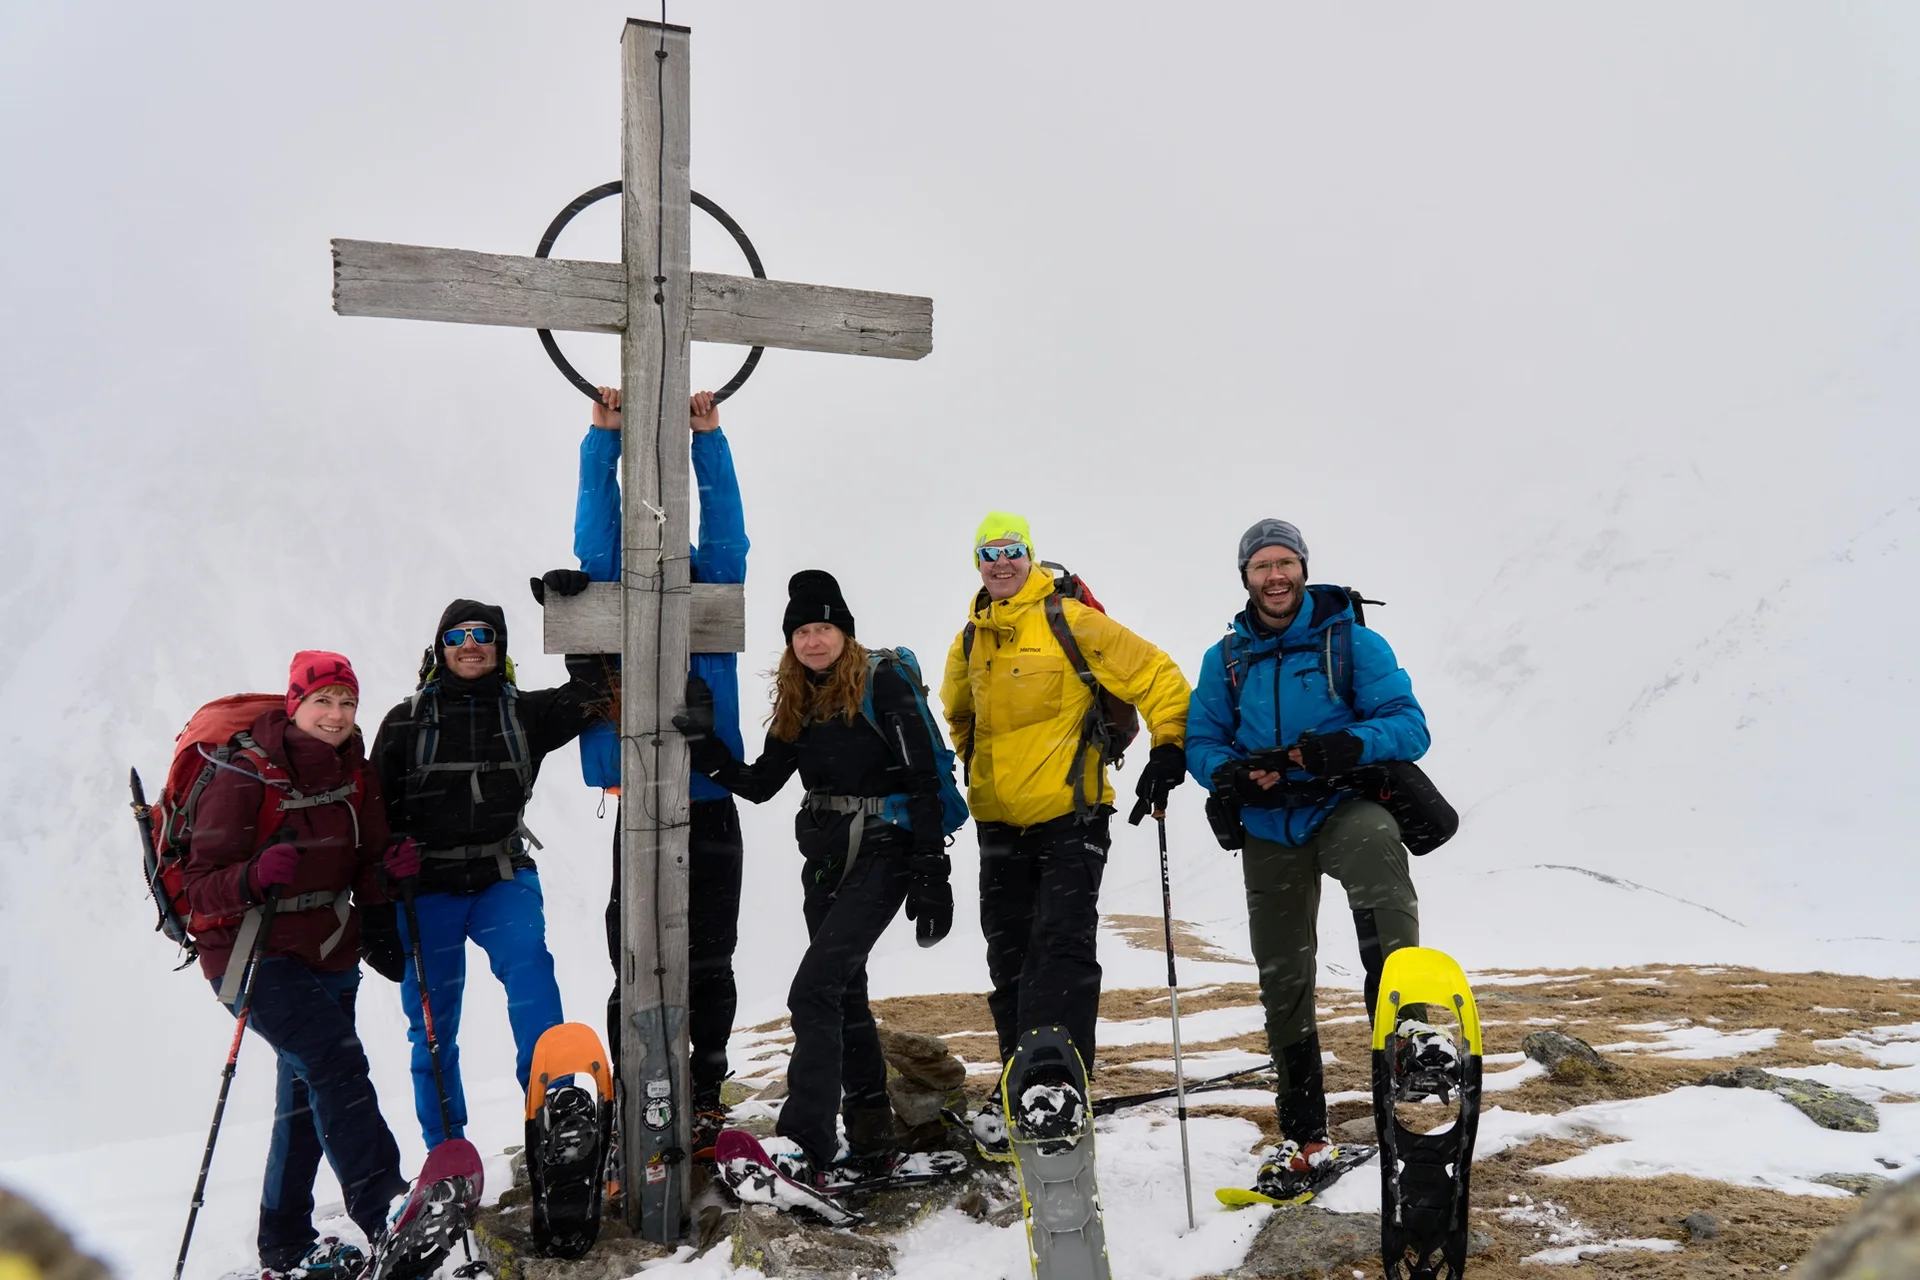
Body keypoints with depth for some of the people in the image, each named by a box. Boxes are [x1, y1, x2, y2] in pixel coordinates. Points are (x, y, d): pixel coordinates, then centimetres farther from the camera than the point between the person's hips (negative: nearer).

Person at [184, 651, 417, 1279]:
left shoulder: (355, 774, 3)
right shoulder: (244, 778, -15)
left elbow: (362, 882, 6)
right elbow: (201, 888, -17)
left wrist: (391, 868, -16)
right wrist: (257, 876, -36)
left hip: (329, 958, 7)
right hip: (256, 958, -7)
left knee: (307, 1099, 13)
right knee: (335, 1059, -24)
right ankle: (386, 1217, -21)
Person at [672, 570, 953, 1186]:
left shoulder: (882, 683, -10)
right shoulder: (797, 703, 10)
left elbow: (922, 782, -13)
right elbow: (759, 784, 8)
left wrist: (931, 876, -17)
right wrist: (703, 741, -6)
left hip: (880, 860, -8)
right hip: (825, 863, 8)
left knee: (814, 992, -16)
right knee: (845, 996, 13)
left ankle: (811, 1152, -16)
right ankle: (873, 1142, 24)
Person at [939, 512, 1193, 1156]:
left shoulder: (1069, 622, -8)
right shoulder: (970, 641, 11)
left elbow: (1158, 679, -8)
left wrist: (1168, 749, -14)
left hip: (1069, 818, -6)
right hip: (1000, 822, 6)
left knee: (1061, 950, -12)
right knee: (1009, 955, 12)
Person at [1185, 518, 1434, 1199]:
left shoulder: (1353, 641, -3)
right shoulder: (1226, 658, 6)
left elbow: (1409, 725, -9)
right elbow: (1200, 740, 5)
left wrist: (1349, 745, -29)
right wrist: (1233, 773, -18)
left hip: (1343, 807, -4)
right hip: (1269, 830, 4)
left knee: (1376, 844, -41)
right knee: (1282, 983, 9)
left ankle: (1402, 1027, -40)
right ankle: (1303, 1138, 24)